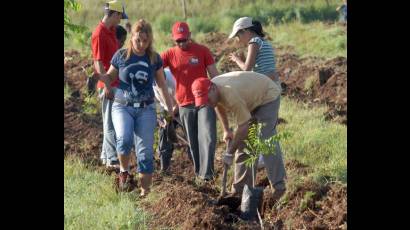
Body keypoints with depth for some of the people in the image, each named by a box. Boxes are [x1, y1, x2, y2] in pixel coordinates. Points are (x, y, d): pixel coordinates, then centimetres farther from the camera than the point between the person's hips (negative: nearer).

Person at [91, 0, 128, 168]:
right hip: (108, 85, -9)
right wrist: (106, 85, -21)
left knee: (113, 121, 15)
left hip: (116, 84, 9)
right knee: (111, 123, -5)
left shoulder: (111, 32, 13)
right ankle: (112, 159, -1)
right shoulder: (99, 34, -16)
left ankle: (106, 155, 23)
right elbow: (98, 62, -19)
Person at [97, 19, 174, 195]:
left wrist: (170, 107, 12)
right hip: (122, 106, -1)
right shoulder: (121, 56, -1)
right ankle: (124, 172, -2)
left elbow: (162, 84, 12)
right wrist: (99, 76, -14)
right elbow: (109, 76, 9)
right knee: (124, 139, -27)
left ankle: (145, 191, 2)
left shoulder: (154, 59, 3)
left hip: (146, 109, 1)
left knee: (145, 151, -4)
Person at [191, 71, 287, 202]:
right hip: (250, 100, 8)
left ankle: (278, 185, -20)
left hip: (267, 96, -8)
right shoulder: (209, 91, -14)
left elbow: (243, 126, -34)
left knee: (266, 140, -21)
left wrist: (229, 153, -27)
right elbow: (219, 106, 12)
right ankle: (241, 187, 5)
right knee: (242, 142, 2)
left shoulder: (231, 94, -41)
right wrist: (226, 130, 10)